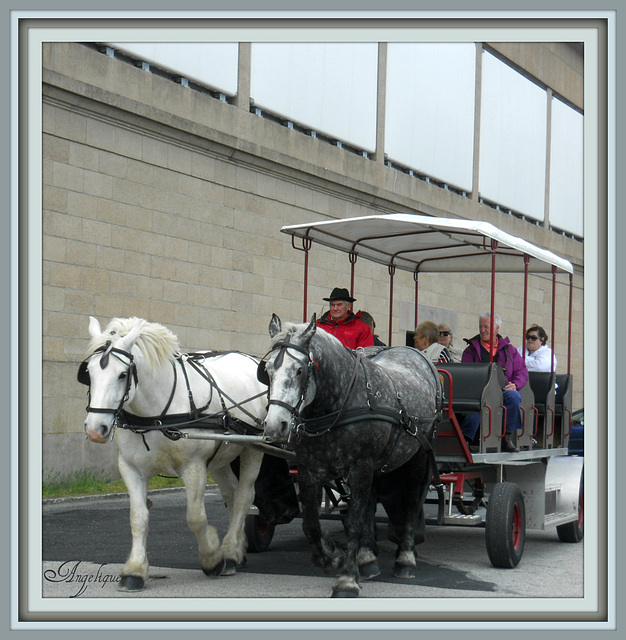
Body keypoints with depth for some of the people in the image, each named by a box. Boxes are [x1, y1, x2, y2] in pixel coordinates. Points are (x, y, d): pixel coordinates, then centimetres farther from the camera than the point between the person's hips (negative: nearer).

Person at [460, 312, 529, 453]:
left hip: (504, 391, 2)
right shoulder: (471, 350, 18)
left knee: (514, 396, -34)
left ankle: (508, 437, -23)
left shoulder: (509, 349, 21)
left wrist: (515, 385, -8)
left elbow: (522, 371, 14)